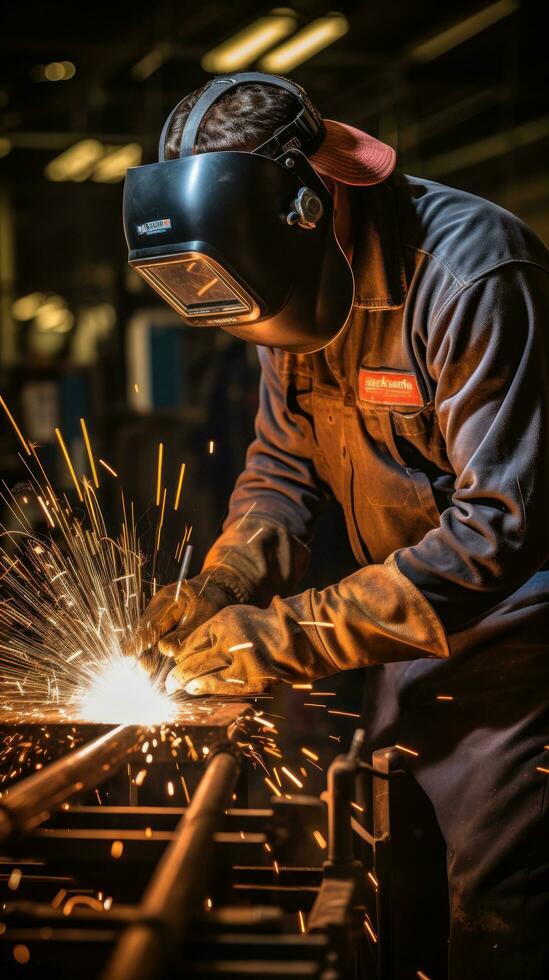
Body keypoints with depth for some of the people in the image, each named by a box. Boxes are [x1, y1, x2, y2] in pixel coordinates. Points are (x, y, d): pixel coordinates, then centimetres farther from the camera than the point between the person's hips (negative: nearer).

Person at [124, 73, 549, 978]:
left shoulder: (471, 273, -27)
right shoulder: (303, 283, -1)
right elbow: (284, 462, 10)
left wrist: (293, 635, -29)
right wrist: (224, 583, -10)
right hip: (406, 610, 8)